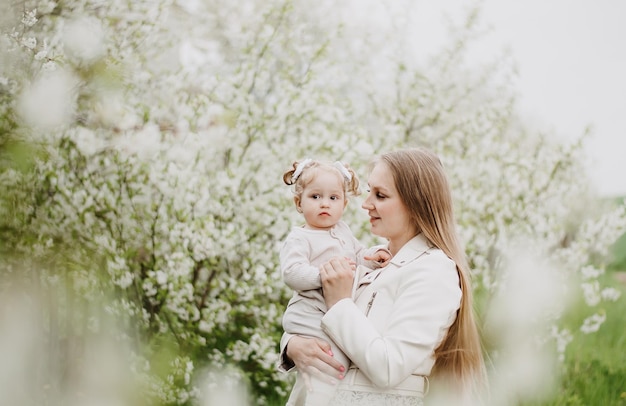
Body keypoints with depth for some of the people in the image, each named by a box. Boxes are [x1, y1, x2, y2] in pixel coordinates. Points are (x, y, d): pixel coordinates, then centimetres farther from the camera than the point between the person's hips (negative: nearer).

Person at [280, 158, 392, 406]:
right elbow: (292, 274, -19)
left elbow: (358, 255, 28)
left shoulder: (343, 231, 18)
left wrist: (373, 257, 6)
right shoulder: (298, 239, -6)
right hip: (313, 317, -8)